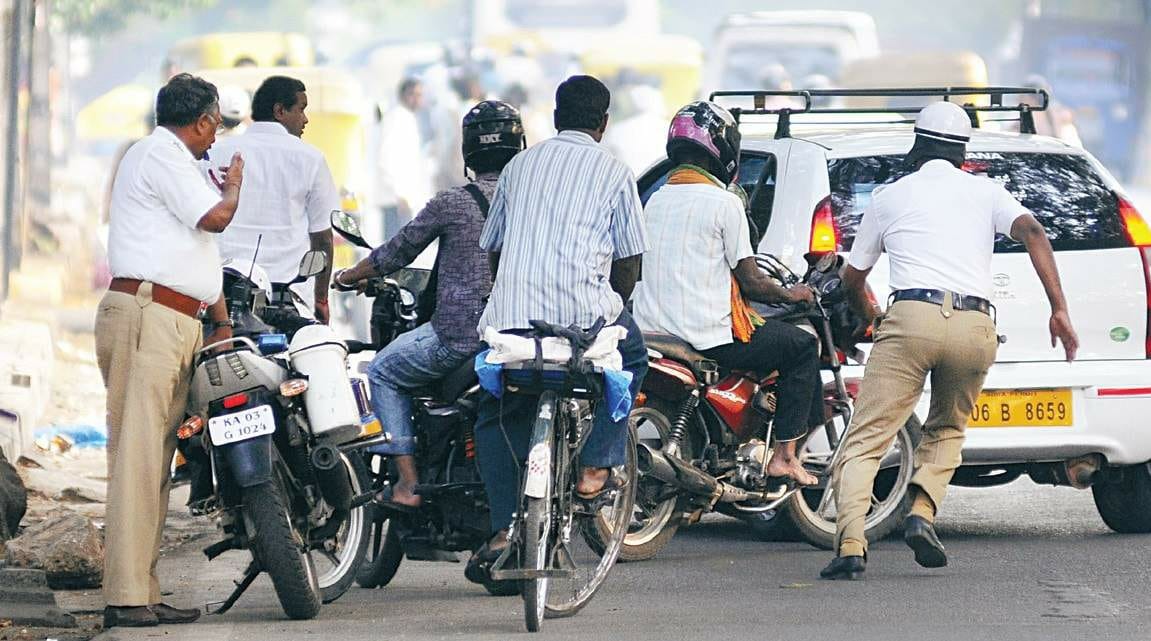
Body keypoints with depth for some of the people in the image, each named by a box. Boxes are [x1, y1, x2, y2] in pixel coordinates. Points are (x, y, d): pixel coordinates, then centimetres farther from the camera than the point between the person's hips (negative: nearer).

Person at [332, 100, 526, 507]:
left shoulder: (451, 204, -8)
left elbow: (399, 252, 4)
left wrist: (349, 276, 22)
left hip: (459, 337, -5)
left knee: (382, 372, 16)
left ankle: (408, 483, 5)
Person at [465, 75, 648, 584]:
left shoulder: (520, 166, 20)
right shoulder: (612, 173, 10)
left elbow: (492, 247, 24)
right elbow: (629, 260, 9)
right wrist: (614, 304, 27)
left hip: (510, 310, 2)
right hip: (583, 307, -2)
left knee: (496, 416, 19)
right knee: (631, 356, 29)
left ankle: (504, 528, 2)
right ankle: (596, 467, 15)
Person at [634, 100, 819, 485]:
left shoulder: (657, 199, 12)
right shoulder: (724, 203, -11)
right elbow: (749, 281, -9)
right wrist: (790, 295, 11)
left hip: (654, 326, 8)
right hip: (710, 335, -8)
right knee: (802, 346, 11)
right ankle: (784, 456, 5)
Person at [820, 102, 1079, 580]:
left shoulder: (890, 197, 20)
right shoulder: (984, 191, 19)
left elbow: (852, 279, 29)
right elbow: (1032, 234, 1)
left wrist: (867, 316, 50)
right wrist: (1059, 311, -1)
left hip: (912, 318, -2)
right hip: (975, 326, 2)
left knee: (865, 441, -3)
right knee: (947, 431, 24)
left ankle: (850, 544, -24)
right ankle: (923, 511, -2)